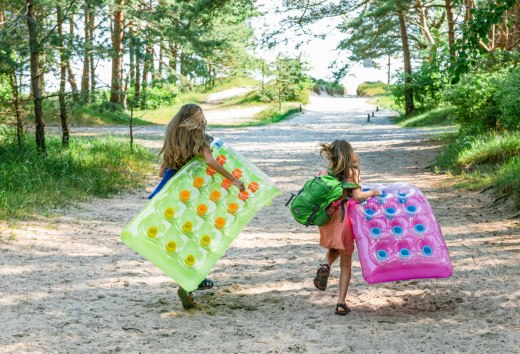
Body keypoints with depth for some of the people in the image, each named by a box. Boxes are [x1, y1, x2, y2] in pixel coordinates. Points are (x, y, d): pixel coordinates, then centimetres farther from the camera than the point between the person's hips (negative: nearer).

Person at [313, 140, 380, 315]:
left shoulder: (324, 174, 5)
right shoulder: (351, 172, -5)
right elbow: (357, 195, -14)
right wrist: (373, 192, 1)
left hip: (327, 220, 3)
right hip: (344, 220, -3)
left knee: (334, 249, 32)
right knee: (346, 263, 12)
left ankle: (325, 266, -2)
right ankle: (341, 303, 7)